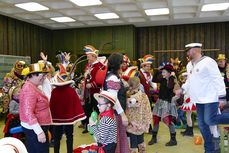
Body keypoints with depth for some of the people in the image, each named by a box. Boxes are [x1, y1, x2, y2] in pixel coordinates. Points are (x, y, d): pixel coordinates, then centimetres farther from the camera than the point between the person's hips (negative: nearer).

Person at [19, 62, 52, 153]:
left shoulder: (32, 87, 13)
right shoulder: (30, 89, -21)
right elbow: (28, 113, -27)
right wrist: (39, 131, -28)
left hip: (33, 127, 10)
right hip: (34, 128, -10)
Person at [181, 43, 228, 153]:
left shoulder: (208, 61, -14)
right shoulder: (189, 65, 10)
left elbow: (218, 79, -15)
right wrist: (182, 89, 7)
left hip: (210, 98, -8)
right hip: (199, 99, 8)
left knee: (210, 121, -14)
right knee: (202, 125, 9)